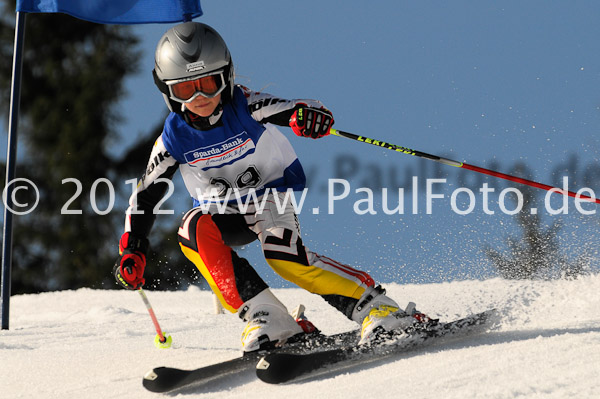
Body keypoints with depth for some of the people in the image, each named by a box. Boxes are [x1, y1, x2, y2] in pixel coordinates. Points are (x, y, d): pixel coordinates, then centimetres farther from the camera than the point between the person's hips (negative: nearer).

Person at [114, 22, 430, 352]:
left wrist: (308, 114, -56)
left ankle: (377, 309, -25)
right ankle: (267, 318, -33)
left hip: (271, 193, -3)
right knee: (194, 230, -30)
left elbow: (298, 109, -31)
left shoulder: (246, 107, -21)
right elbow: (145, 195, -5)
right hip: (222, 212, 3)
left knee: (283, 255, -32)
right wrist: (132, 250, -16)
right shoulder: (174, 139, -13)